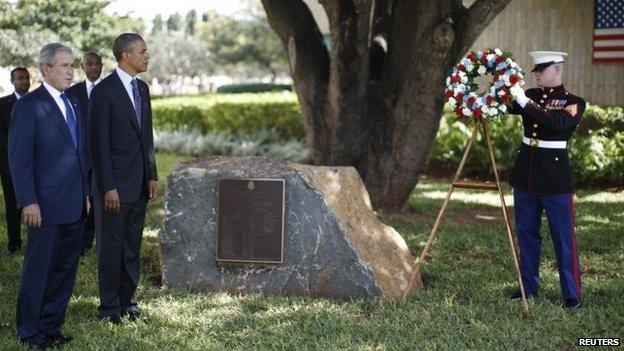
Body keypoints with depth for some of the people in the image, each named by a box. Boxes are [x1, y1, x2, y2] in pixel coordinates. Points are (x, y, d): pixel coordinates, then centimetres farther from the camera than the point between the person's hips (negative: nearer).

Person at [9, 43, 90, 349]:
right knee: (38, 269, 2)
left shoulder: (73, 104, 14)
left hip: (74, 206, 7)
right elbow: (19, 158, -13)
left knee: (66, 266, 12)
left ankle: (51, 325, 24)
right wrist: (28, 202, -17)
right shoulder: (28, 106, -10)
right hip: (46, 205, -7)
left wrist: (86, 194, 16)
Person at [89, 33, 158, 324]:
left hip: (140, 183, 7)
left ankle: (127, 301, 22)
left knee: (132, 246, 12)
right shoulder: (104, 91, -12)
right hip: (115, 184, -7)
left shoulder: (142, 88, 11)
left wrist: (151, 175, 11)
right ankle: (109, 306, 12)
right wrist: (108, 187, -17)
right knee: (111, 245, 2)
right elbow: (99, 142, -14)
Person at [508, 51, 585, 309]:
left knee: (563, 237, 0)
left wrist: (525, 102, -27)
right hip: (525, 175, 5)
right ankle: (529, 287, 23)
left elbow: (557, 122, -25)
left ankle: (572, 294, 7)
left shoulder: (574, 103, -6)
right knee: (526, 232, 11)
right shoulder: (529, 96, 8)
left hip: (555, 179, -5)